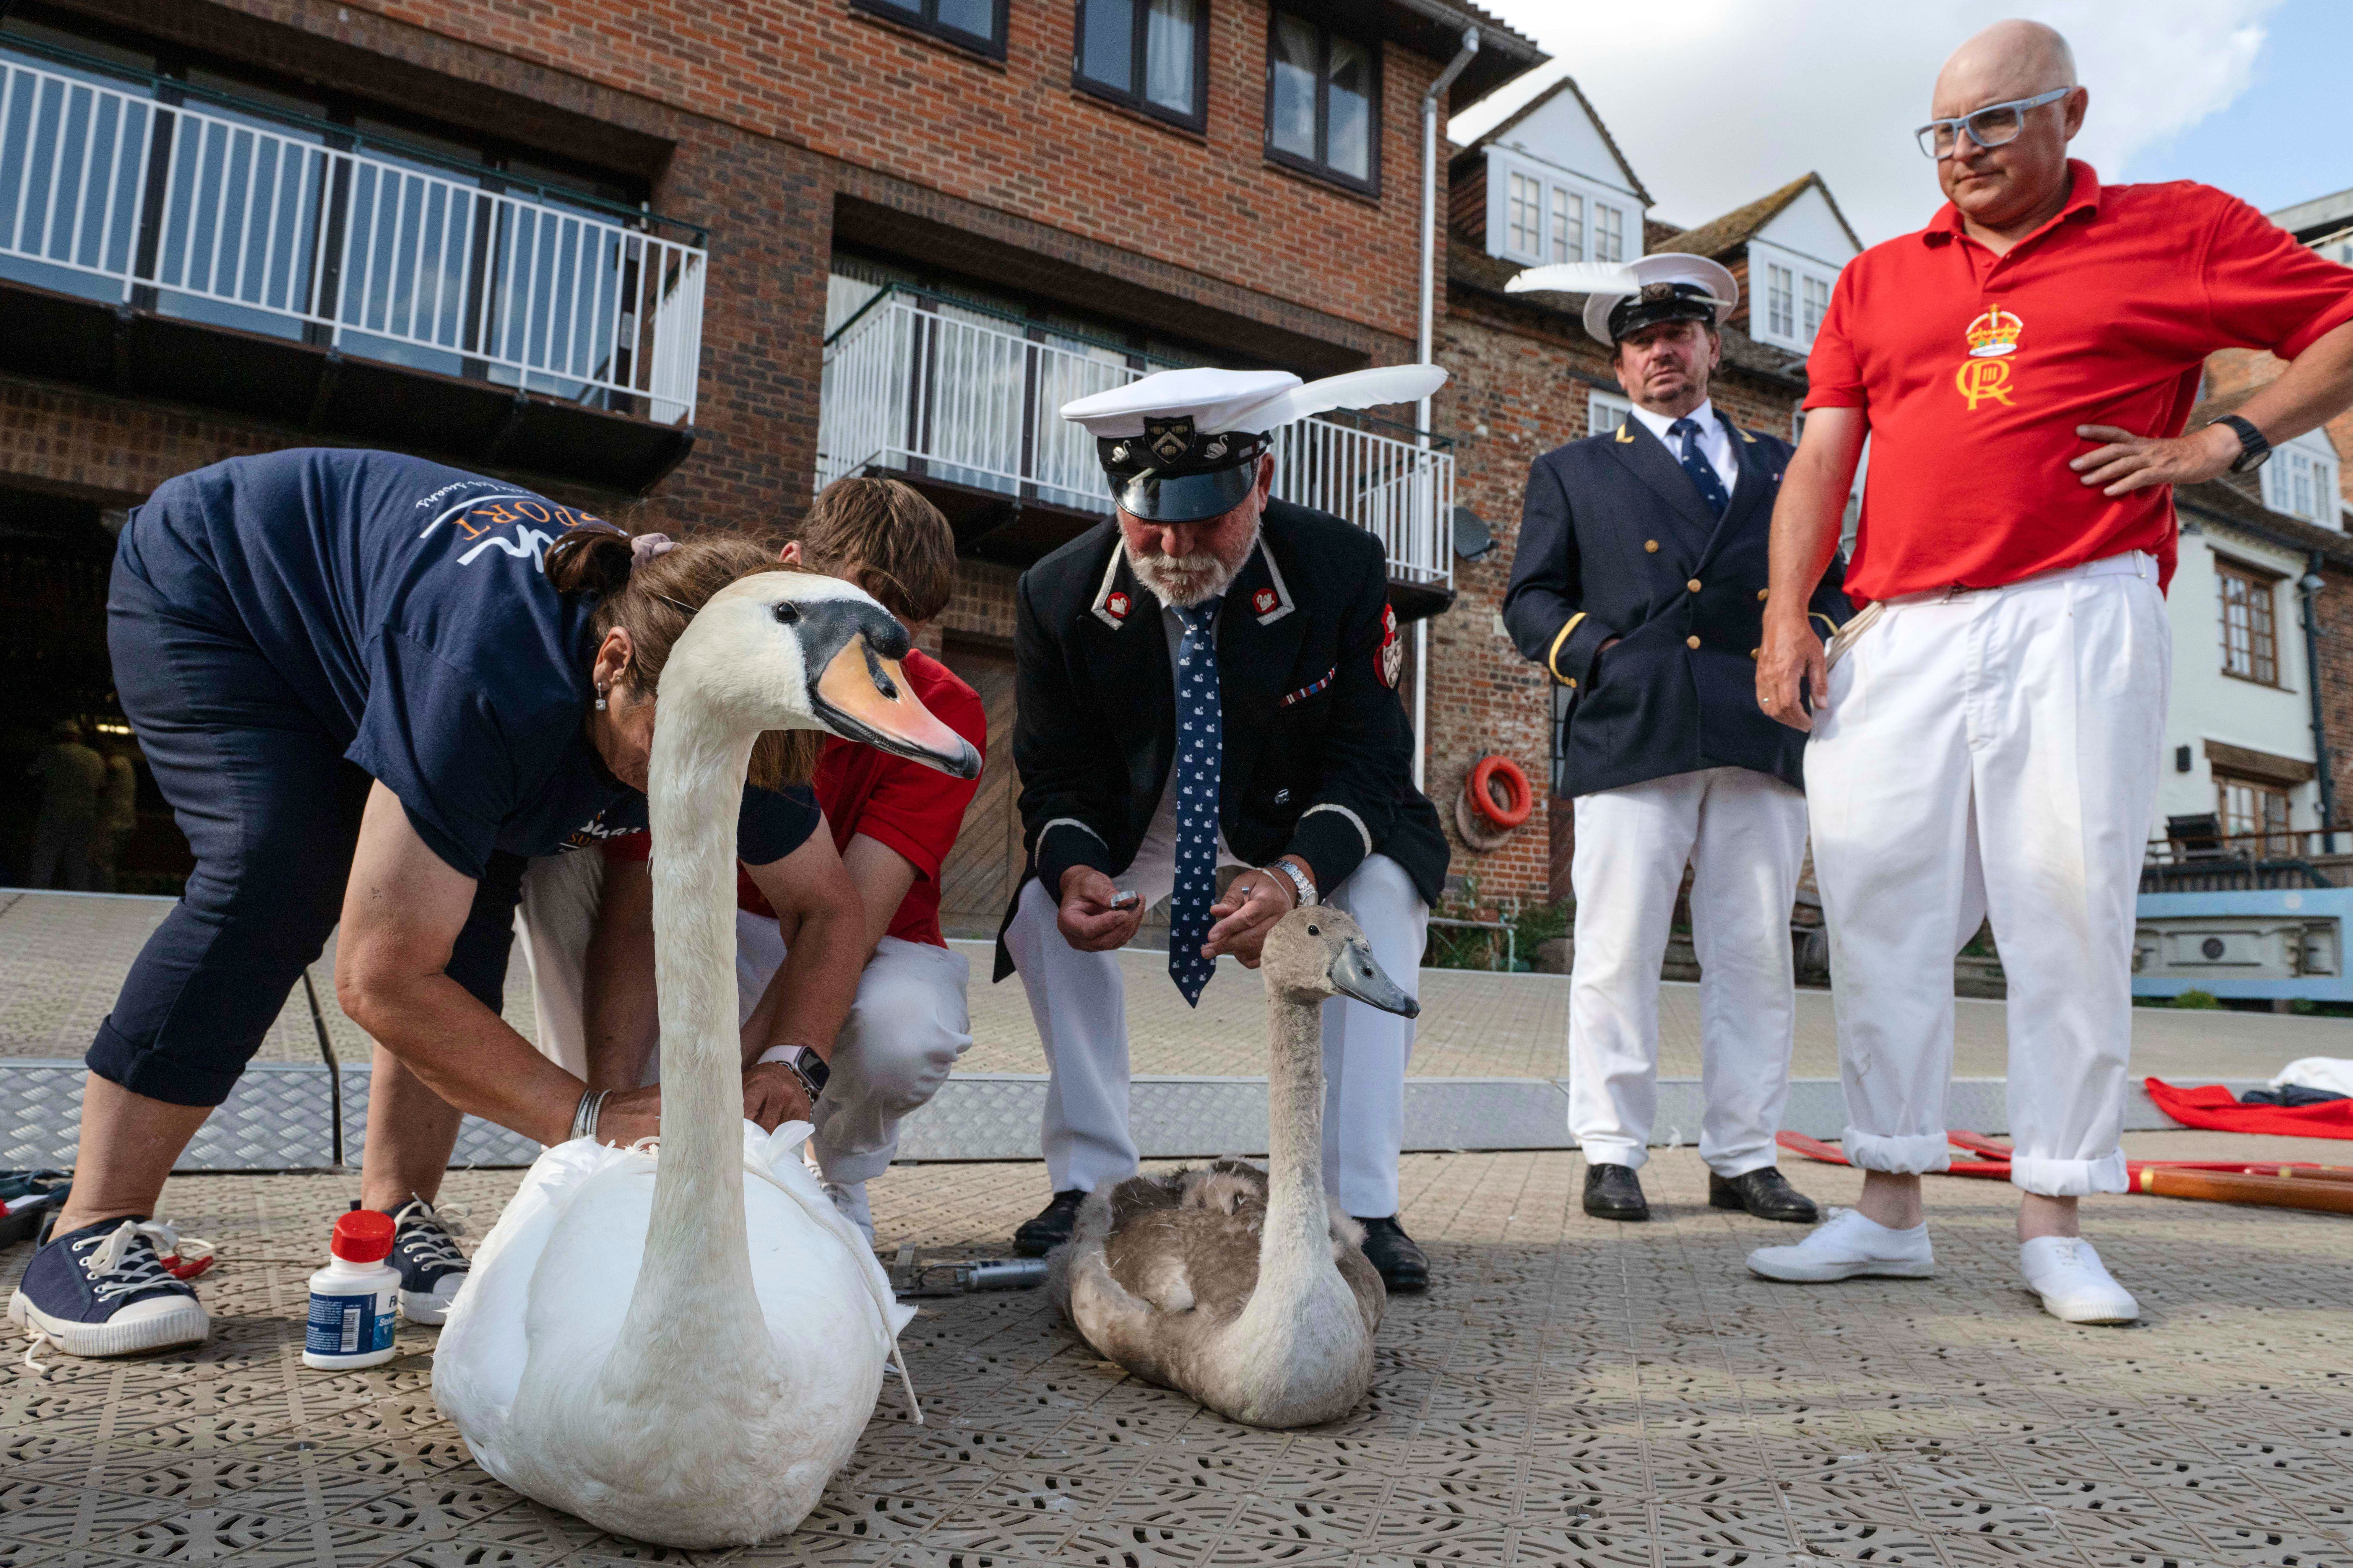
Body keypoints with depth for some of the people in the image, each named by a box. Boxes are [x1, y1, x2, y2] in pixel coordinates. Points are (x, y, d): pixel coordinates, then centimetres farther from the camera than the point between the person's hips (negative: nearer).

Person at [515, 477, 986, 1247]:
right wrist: (614, 1103, -39)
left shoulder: (945, 715, -22)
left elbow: (849, 920, -30)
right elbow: (636, 909, -26)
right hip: (716, 935, 2)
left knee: (906, 1031, -37)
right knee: (566, 865, -24)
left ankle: (836, 1181, 0)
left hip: (868, 961, -1)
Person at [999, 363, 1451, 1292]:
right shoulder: (1057, 596, -20)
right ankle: (1091, 1183, -8)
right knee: (1043, 904, -22)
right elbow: (1056, 783, -13)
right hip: (1139, 817, 1)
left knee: (1381, 897, -28)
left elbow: (1369, 762, -23)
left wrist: (1296, 875, -44)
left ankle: (1362, 1208, -20)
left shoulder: (1343, 568, -24)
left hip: (1305, 822, -1)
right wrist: (1077, 873, -38)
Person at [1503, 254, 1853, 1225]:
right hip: (1629, 736, -2)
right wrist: (1593, 652, -5)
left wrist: (1812, 636, 3)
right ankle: (1611, 1154, 5)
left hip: (1763, 739, 3)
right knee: (1617, 954, -5)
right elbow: (1531, 598, 12)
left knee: (1757, 955, 3)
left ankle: (1743, 1157, 13)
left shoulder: (1781, 467, 25)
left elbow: (1831, 583, 24)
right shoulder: (1573, 472, 19)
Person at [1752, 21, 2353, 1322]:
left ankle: (2053, 1223, 8)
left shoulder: (2178, 231, 12)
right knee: (1881, 910, -1)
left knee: (2070, 911, -3)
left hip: (2075, 624, -2)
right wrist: (1788, 615, -2)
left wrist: (2226, 442, 0)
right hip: (1900, 634, 3)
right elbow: (1822, 457, 10)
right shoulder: (1876, 281, 19)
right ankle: (1888, 1205, 8)